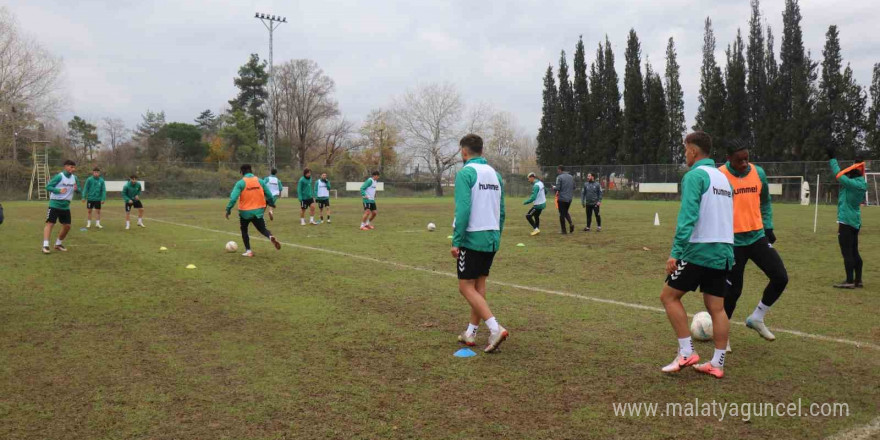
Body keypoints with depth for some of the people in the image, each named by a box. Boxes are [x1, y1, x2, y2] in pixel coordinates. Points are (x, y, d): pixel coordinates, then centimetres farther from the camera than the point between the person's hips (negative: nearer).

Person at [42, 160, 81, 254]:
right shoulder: (59, 176, -12)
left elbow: (80, 191, 12)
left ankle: (58, 244, 24)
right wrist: (59, 190, -29)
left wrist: (77, 189, -11)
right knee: (50, 223, -12)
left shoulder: (75, 178, 5)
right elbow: (48, 186, -14)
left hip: (66, 206, 6)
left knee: (67, 226, 7)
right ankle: (45, 246, -17)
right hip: (55, 204, -6)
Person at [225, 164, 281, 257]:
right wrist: (272, 203, 21)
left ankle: (248, 251, 16)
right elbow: (269, 194, 3)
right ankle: (271, 237, -21)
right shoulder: (260, 181, 0)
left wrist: (228, 209, -12)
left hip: (245, 212, -2)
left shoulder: (241, 183, -10)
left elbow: (233, 197, -19)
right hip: (258, 211, 2)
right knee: (263, 229, 13)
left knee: (244, 230, 19)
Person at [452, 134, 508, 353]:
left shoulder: (465, 173, -11)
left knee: (466, 287, 0)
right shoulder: (495, 174, 11)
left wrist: (456, 241, -15)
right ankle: (471, 333, 19)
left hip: (473, 239, -7)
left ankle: (495, 328, -12)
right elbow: (501, 211, 13)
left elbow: (463, 210, -19)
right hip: (491, 239, 7)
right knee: (479, 286, 14)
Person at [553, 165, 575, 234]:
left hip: (562, 198, -6)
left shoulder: (559, 177, -12)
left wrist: (554, 187, 5)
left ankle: (564, 230, 8)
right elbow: (574, 187, 11)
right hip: (569, 198, 6)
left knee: (562, 214, 5)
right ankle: (571, 223, -1)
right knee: (566, 212, 22)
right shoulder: (571, 177, 7)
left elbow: (557, 188, -16)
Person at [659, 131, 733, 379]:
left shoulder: (695, 175, -10)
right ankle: (717, 364, 12)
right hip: (722, 251, 8)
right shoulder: (723, 178, 16)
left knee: (669, 296, 4)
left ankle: (686, 353, 2)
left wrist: (675, 252, -20)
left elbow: (687, 216, -19)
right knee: (716, 308, 9)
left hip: (699, 250, -8)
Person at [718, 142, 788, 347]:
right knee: (733, 289, -1)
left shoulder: (759, 173, 3)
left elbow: (765, 203, 18)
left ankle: (756, 318, 19)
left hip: (757, 237, 5)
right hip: (733, 241, -5)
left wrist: (768, 227, 10)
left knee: (781, 278, -2)